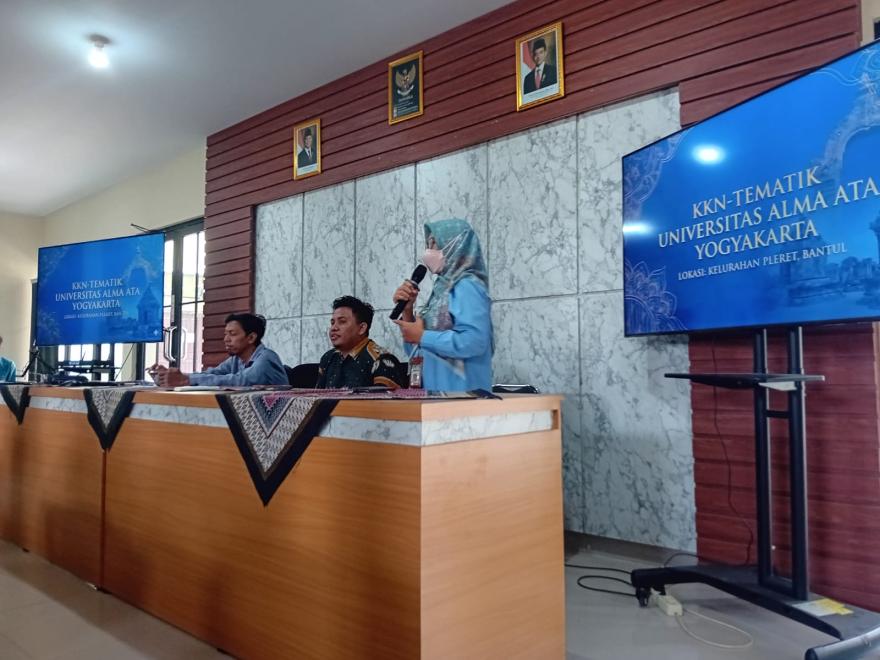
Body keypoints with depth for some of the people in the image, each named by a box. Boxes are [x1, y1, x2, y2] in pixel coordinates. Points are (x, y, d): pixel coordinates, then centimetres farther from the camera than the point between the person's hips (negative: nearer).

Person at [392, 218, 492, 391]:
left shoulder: (467, 286, -10)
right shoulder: (442, 288, 13)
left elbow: (473, 341, -26)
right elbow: (416, 350, 16)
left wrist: (422, 336, -15)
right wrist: (407, 311, 2)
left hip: (460, 393, -8)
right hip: (435, 390, 8)